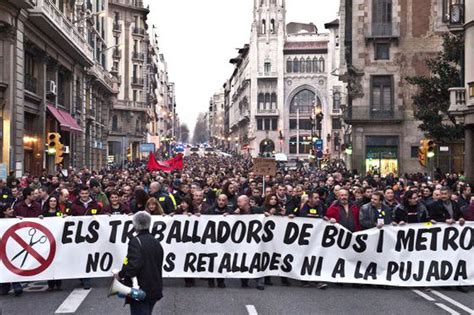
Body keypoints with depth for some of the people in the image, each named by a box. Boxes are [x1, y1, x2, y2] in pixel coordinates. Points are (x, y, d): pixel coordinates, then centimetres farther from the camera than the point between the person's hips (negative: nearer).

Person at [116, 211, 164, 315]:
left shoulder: (136, 241, -15)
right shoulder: (156, 242, 10)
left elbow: (133, 265, -26)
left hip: (140, 291, -8)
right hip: (155, 290, 8)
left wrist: (120, 274, -12)